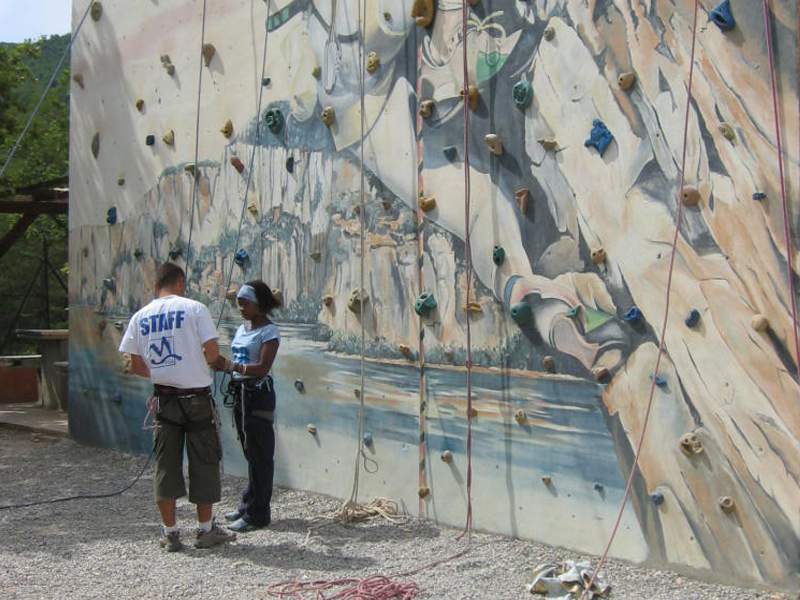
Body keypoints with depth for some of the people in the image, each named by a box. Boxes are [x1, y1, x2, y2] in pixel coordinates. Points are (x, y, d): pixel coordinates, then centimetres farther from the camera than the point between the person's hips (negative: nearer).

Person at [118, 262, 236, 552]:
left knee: (166, 464, 10)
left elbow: (136, 365, 6)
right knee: (204, 462, 8)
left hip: (164, 398, 3)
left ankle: (169, 532, 14)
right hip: (197, 397, -3)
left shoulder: (140, 317, 5)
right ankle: (206, 529, 15)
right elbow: (212, 352, -12)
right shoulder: (194, 308, -7)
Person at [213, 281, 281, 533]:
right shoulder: (242, 329, 14)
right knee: (251, 453, 16)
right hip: (239, 392, 8)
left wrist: (230, 366, -30)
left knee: (259, 455, -2)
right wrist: (220, 364, -2)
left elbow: (262, 369, -21)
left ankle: (257, 514, 3)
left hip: (258, 394, -8)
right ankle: (248, 506, 25)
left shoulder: (269, 331, -11)